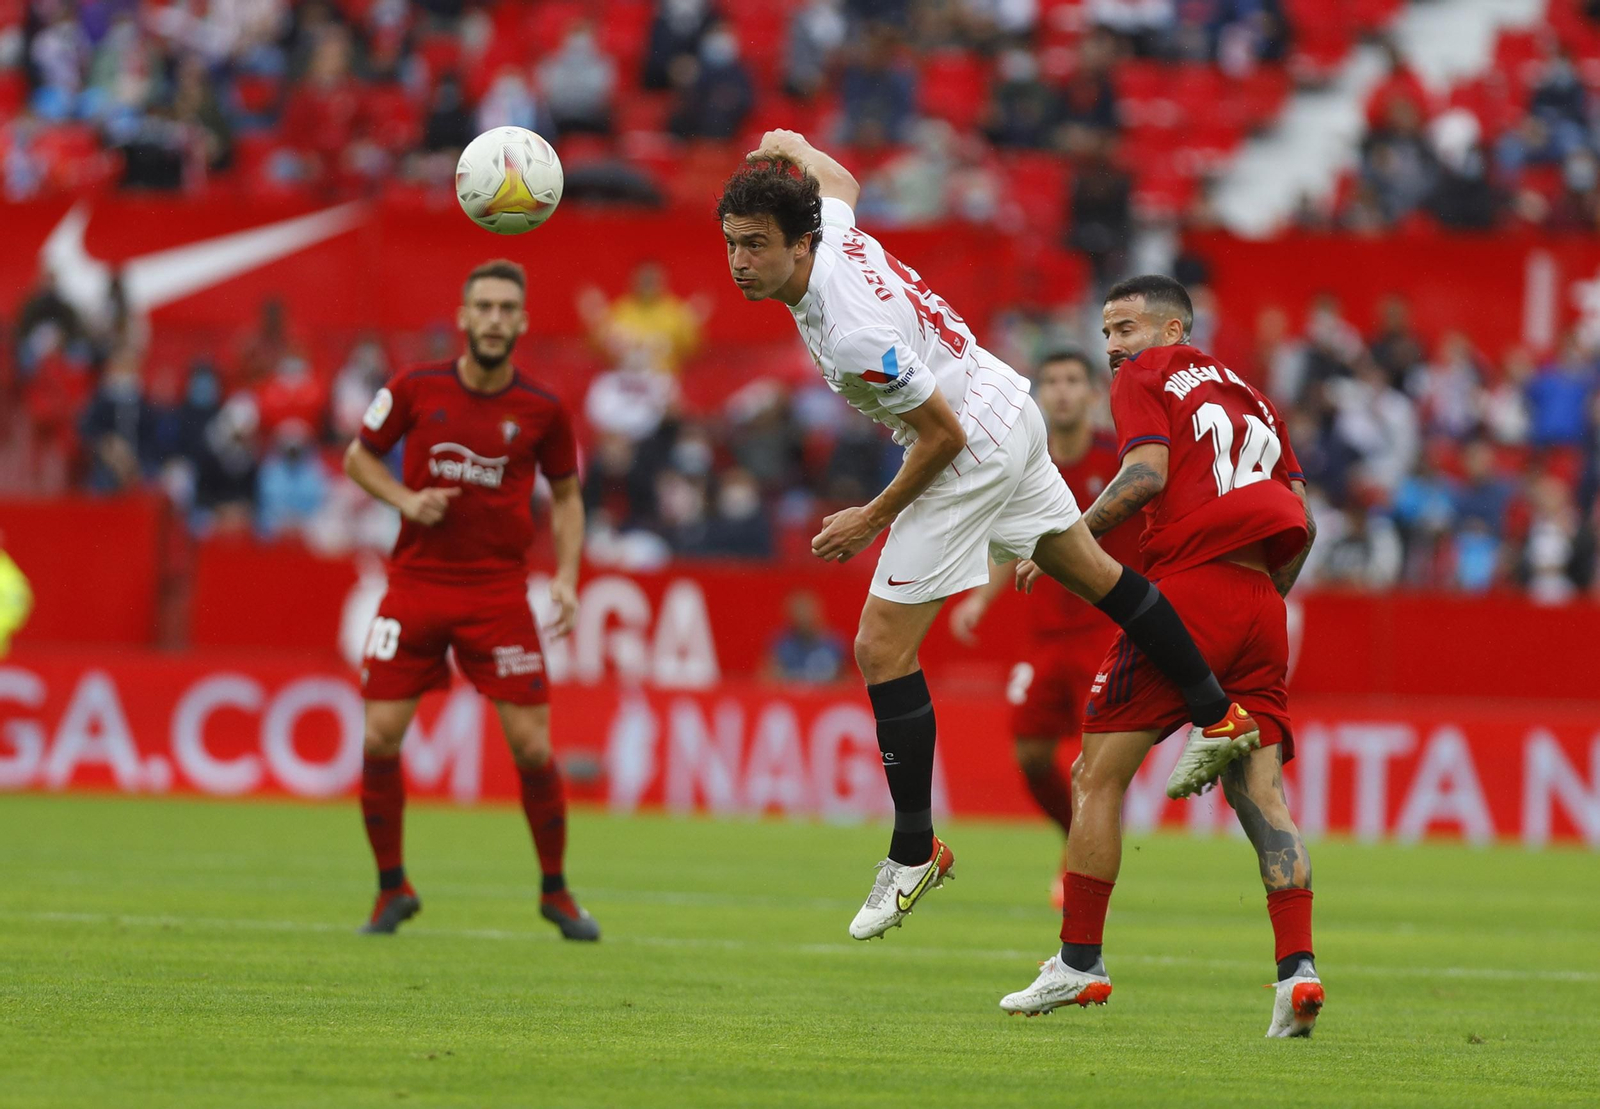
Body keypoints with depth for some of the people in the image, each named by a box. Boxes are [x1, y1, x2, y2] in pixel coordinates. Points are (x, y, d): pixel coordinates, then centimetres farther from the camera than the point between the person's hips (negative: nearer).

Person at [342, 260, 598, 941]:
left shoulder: (542, 410, -2)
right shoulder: (415, 390, -2)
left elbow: (566, 496, 11)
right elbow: (358, 457, 10)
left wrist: (565, 577, -2)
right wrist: (406, 499, -8)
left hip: (499, 593, 0)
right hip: (416, 583, 1)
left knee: (533, 745, -7)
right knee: (380, 737, -7)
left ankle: (556, 892, 13)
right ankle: (392, 889, 12)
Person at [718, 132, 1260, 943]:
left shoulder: (853, 335, -34)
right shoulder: (829, 229, -10)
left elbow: (943, 433, -24)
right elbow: (838, 182, 17)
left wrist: (875, 517, -13)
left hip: (973, 451, -10)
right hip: (1009, 412, 10)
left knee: (882, 646, -7)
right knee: (1091, 572, 25)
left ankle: (914, 853, -1)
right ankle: (1217, 718, 40)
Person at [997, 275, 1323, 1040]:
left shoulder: (1143, 379, 6)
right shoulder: (1248, 397, 25)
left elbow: (1147, 474, -11)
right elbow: (1301, 523, 19)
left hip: (1185, 590, -6)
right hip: (1258, 604, 6)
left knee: (1097, 776, 4)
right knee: (1260, 791, 1)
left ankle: (1079, 962, 6)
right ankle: (1298, 969, -13)